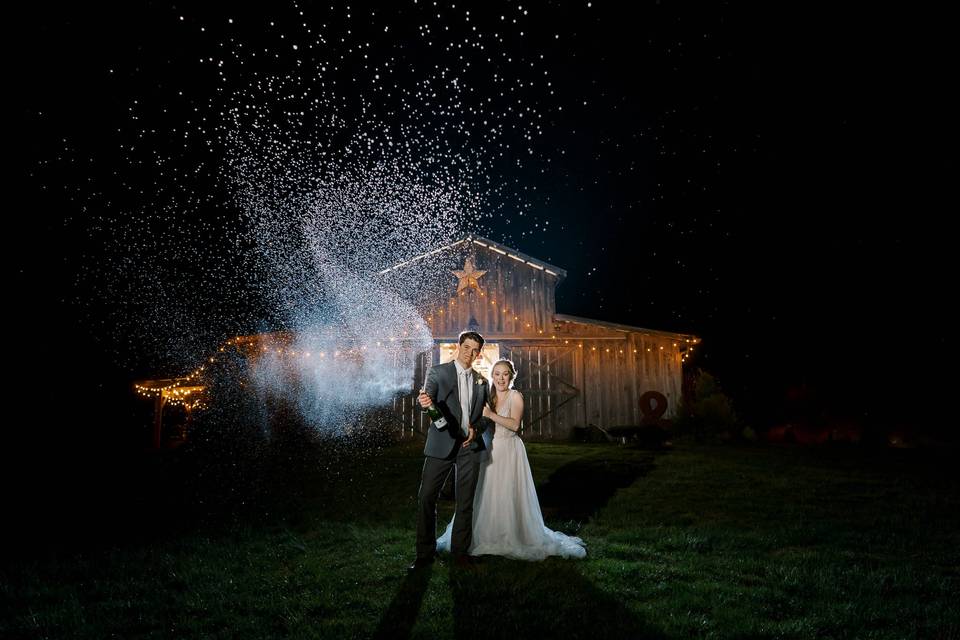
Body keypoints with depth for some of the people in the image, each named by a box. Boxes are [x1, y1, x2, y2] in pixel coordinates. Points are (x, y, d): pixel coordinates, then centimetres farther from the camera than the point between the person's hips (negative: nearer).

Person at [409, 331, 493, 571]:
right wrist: (424, 402, -39)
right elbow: (427, 399, -14)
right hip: (441, 445, -3)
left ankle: (460, 551, 20)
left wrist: (476, 429, -5)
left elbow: (486, 415, 16)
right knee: (426, 497, -4)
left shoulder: (482, 381, 11)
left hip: (470, 446, 3)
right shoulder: (438, 372, 0)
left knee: (465, 502, 7)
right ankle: (425, 553, 7)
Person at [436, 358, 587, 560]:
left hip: (509, 451, -5)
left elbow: (514, 424, -18)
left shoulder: (515, 396, -5)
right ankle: (488, 536, 20)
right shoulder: (489, 398, 13)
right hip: (490, 451, 5)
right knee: (486, 496, 7)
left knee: (509, 496, -2)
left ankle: (514, 539, 10)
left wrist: (491, 414, -23)